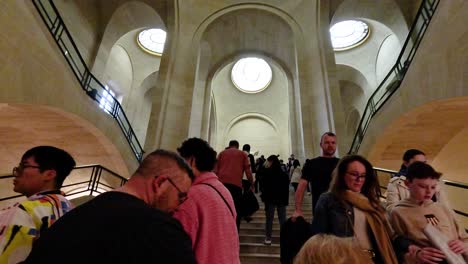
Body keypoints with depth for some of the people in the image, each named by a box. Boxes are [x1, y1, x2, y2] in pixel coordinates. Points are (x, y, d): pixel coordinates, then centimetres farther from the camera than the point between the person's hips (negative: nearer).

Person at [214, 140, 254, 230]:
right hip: (236, 184, -2)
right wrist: (252, 185, 17)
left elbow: (215, 170, 12)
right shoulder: (242, 154, 15)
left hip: (221, 183, 2)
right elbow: (248, 171, 8)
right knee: (236, 211, 8)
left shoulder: (222, 153, 20)